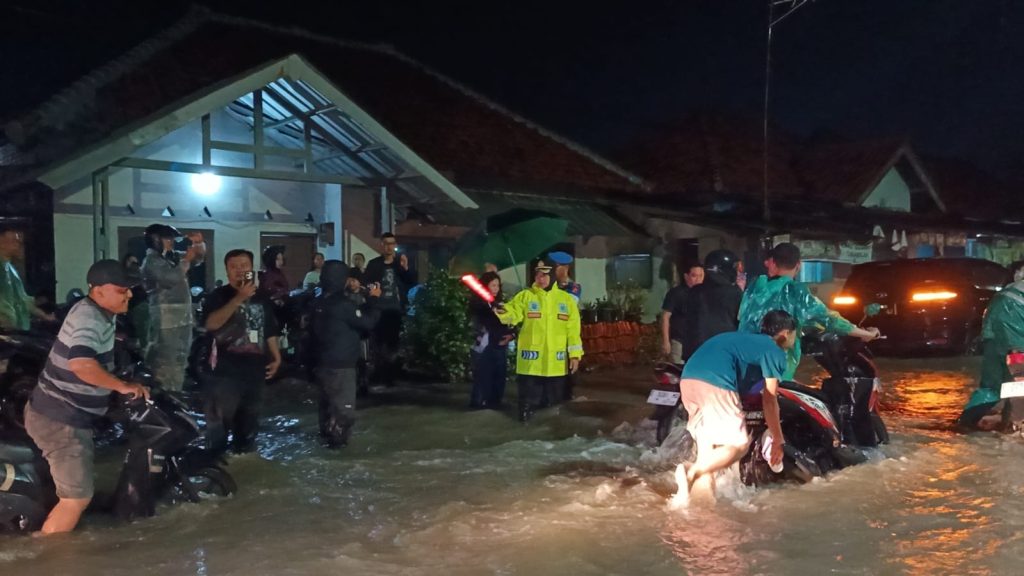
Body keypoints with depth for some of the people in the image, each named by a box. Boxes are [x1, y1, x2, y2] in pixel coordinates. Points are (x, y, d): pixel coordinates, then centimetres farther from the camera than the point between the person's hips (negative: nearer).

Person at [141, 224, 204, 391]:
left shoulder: (172, 257, 14)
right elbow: (171, 278, -23)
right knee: (167, 369, -9)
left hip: (182, 320, 9)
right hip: (167, 324, -9)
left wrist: (198, 244, 1)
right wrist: (186, 259, -12)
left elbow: (199, 256, 22)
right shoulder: (151, 261, -9)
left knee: (178, 367, 16)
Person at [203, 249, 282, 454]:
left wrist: (276, 358, 6)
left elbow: (270, 332, 18)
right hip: (225, 369, -5)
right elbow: (211, 323, -22)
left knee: (249, 418, 14)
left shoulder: (261, 299, 12)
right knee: (219, 419, -4)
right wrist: (239, 298, -26)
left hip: (253, 368, 5)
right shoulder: (219, 295, -3)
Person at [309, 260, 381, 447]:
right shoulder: (343, 304, -21)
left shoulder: (319, 302, 5)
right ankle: (337, 438, 5)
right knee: (344, 405, 1)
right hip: (341, 364, -9)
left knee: (328, 401, 21)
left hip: (323, 361, 9)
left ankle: (327, 433, 33)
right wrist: (373, 299, -4)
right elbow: (367, 322, -17)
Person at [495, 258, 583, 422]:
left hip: (556, 363, 2)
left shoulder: (566, 299, 8)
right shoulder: (525, 296, 2)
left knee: (553, 403, 12)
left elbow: (573, 329, 8)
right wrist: (503, 311, -39)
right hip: (530, 361, -2)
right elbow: (513, 312, -17)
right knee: (529, 400, 3)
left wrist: (575, 354, 3)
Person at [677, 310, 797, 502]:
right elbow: (769, 400, 10)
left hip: (688, 379, 8)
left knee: (707, 447, 17)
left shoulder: (746, 339, 34)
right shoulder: (775, 351, 10)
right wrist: (778, 441, 19)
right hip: (715, 384, -8)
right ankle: (691, 473, -17)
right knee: (738, 445, -1)